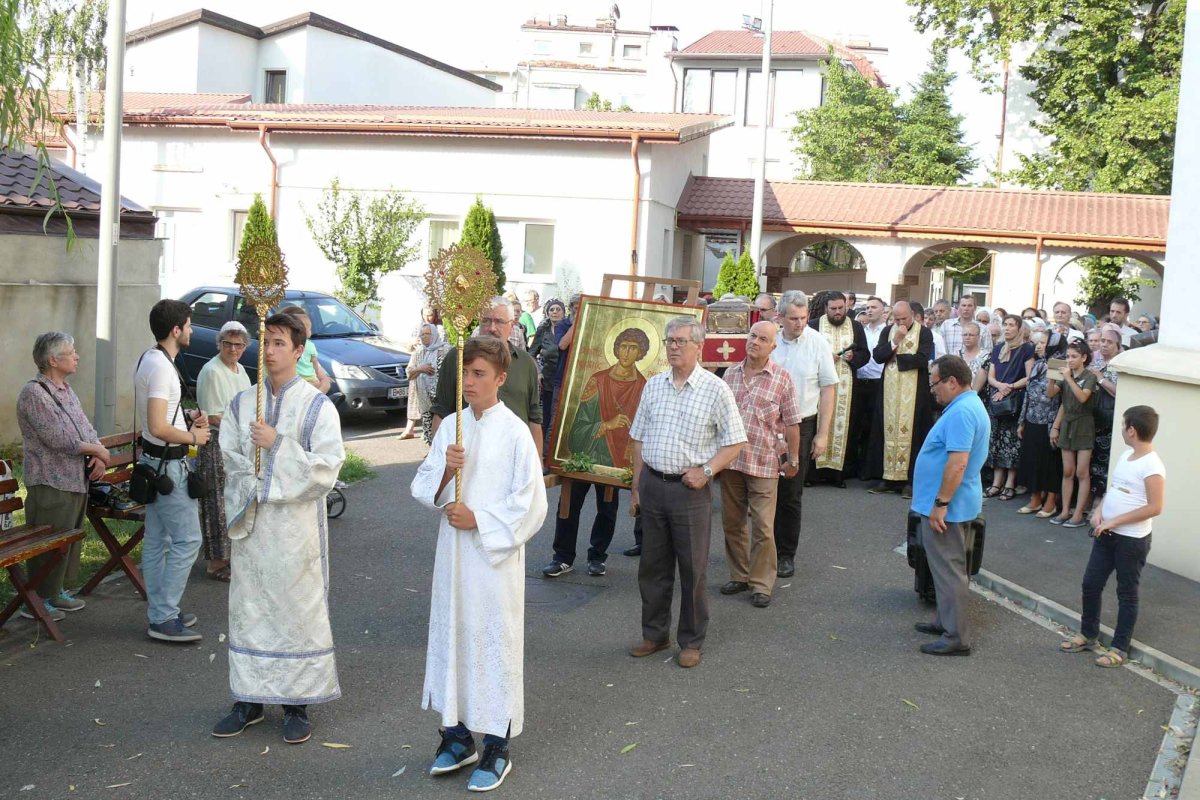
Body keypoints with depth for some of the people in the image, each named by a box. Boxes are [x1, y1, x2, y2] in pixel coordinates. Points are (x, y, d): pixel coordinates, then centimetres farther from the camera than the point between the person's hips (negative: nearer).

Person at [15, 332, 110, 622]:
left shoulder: (67, 391, 14)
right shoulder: (33, 393, -14)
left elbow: (88, 431, 14)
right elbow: (57, 438, -21)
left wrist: (98, 455, -6)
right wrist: (98, 451, -13)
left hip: (77, 481, 9)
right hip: (51, 484, -9)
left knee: (71, 540, 15)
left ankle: (57, 591, 27)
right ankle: (36, 600, 6)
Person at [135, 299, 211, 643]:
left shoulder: (149, 359, 12)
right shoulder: (162, 367, -21)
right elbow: (158, 427, -27)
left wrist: (188, 417, 11)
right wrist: (193, 437, -12)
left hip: (154, 462, 11)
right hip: (168, 465, -11)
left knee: (157, 541, 14)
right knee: (187, 539, -7)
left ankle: (160, 613, 21)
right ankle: (164, 618, -3)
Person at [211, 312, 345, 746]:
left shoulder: (317, 406, -5)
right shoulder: (243, 403, 8)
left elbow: (328, 466, -12)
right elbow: (228, 459, 8)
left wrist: (278, 445, -19)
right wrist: (252, 489, -9)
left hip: (296, 522, -4)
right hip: (251, 522, 4)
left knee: (298, 607, 2)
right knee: (248, 608, 9)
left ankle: (297, 705, 12)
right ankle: (249, 699, 21)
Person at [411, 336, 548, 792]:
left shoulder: (514, 432, -10)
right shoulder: (451, 426, 5)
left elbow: (530, 505, -10)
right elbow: (422, 489, 5)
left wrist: (479, 520, -14)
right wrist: (445, 470, -14)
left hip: (495, 555, -5)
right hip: (452, 551, 5)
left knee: (495, 644, 2)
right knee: (450, 635, 13)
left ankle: (497, 747, 16)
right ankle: (457, 734, 30)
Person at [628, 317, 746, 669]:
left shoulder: (715, 389, -6)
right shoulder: (653, 385, 8)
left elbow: (735, 442, -4)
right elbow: (640, 439, 13)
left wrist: (705, 471, -15)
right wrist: (636, 487, 10)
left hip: (690, 489, -4)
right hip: (652, 484, 4)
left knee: (693, 569, 4)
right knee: (652, 565, 12)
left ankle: (691, 642, 18)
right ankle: (655, 634, 27)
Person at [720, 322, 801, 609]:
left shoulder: (782, 378, -3)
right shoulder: (731, 374, 8)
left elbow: (792, 423, -1)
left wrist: (793, 460, -1)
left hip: (764, 463, -4)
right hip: (730, 459, 4)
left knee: (763, 528, -3)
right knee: (732, 523, 12)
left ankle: (761, 584, 9)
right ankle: (739, 576, 27)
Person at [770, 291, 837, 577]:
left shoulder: (818, 343, -7)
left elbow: (828, 389, -3)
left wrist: (823, 434, -5)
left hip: (800, 426, -2)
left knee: (791, 494, 5)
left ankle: (786, 554, 16)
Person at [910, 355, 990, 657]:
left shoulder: (961, 413, -23)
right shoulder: (970, 405, 12)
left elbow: (958, 463, -30)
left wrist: (940, 504, -25)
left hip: (946, 507, -11)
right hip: (951, 504, 11)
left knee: (948, 568, -4)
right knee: (947, 566, 20)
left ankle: (956, 637, 2)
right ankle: (946, 621, 31)